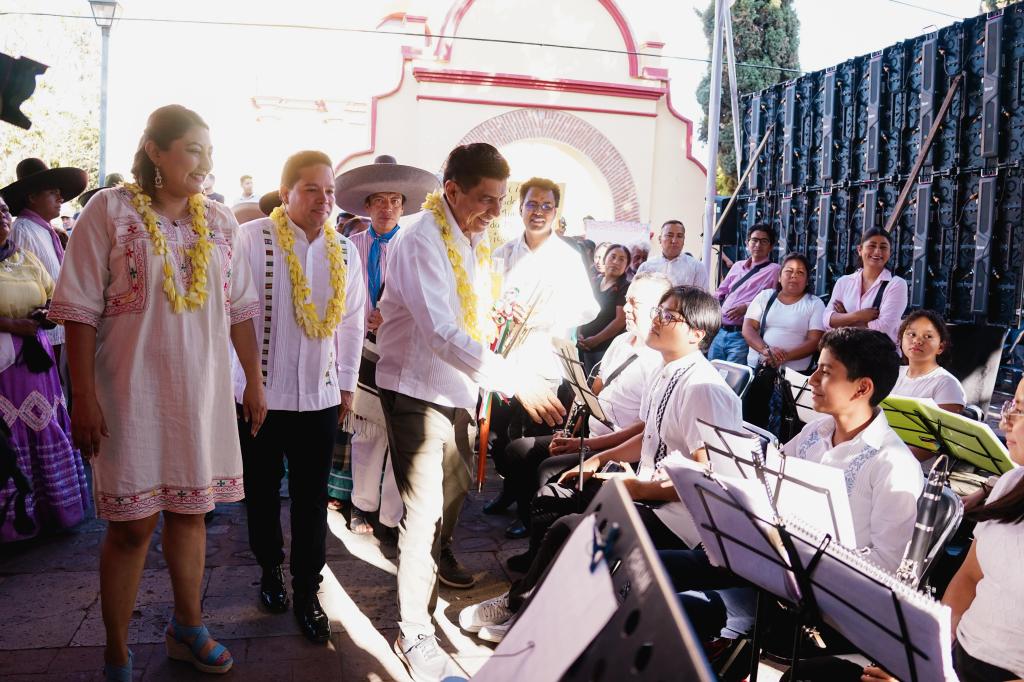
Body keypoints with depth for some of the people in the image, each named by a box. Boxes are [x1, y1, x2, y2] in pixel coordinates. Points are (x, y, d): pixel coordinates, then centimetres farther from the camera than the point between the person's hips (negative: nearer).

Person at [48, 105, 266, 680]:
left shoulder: (219, 220, 7)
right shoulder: (111, 211, -5)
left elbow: (240, 308, 10)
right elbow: (80, 310, -7)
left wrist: (255, 381, 10)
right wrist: (84, 396, -12)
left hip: (204, 392, 4)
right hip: (133, 394, -4)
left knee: (190, 512, 14)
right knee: (132, 524, 3)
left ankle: (188, 627, 33)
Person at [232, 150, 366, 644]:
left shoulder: (344, 251, 5)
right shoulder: (252, 238, -10)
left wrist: (347, 384, 14)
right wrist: (246, 377, -8)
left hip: (320, 396, 3)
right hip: (260, 392, -2)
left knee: (312, 501, 7)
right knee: (262, 493, 15)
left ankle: (306, 594, 21)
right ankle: (270, 570, 38)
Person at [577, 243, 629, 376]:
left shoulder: (625, 288, -5)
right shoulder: (594, 282, 11)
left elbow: (621, 320, -13)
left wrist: (596, 340, -13)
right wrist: (579, 334, 1)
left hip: (608, 349, -5)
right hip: (584, 346, 5)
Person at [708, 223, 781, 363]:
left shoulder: (774, 270, 0)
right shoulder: (737, 266, 19)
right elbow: (720, 293, 24)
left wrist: (747, 307, -18)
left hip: (742, 335, -6)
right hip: (720, 332, 6)